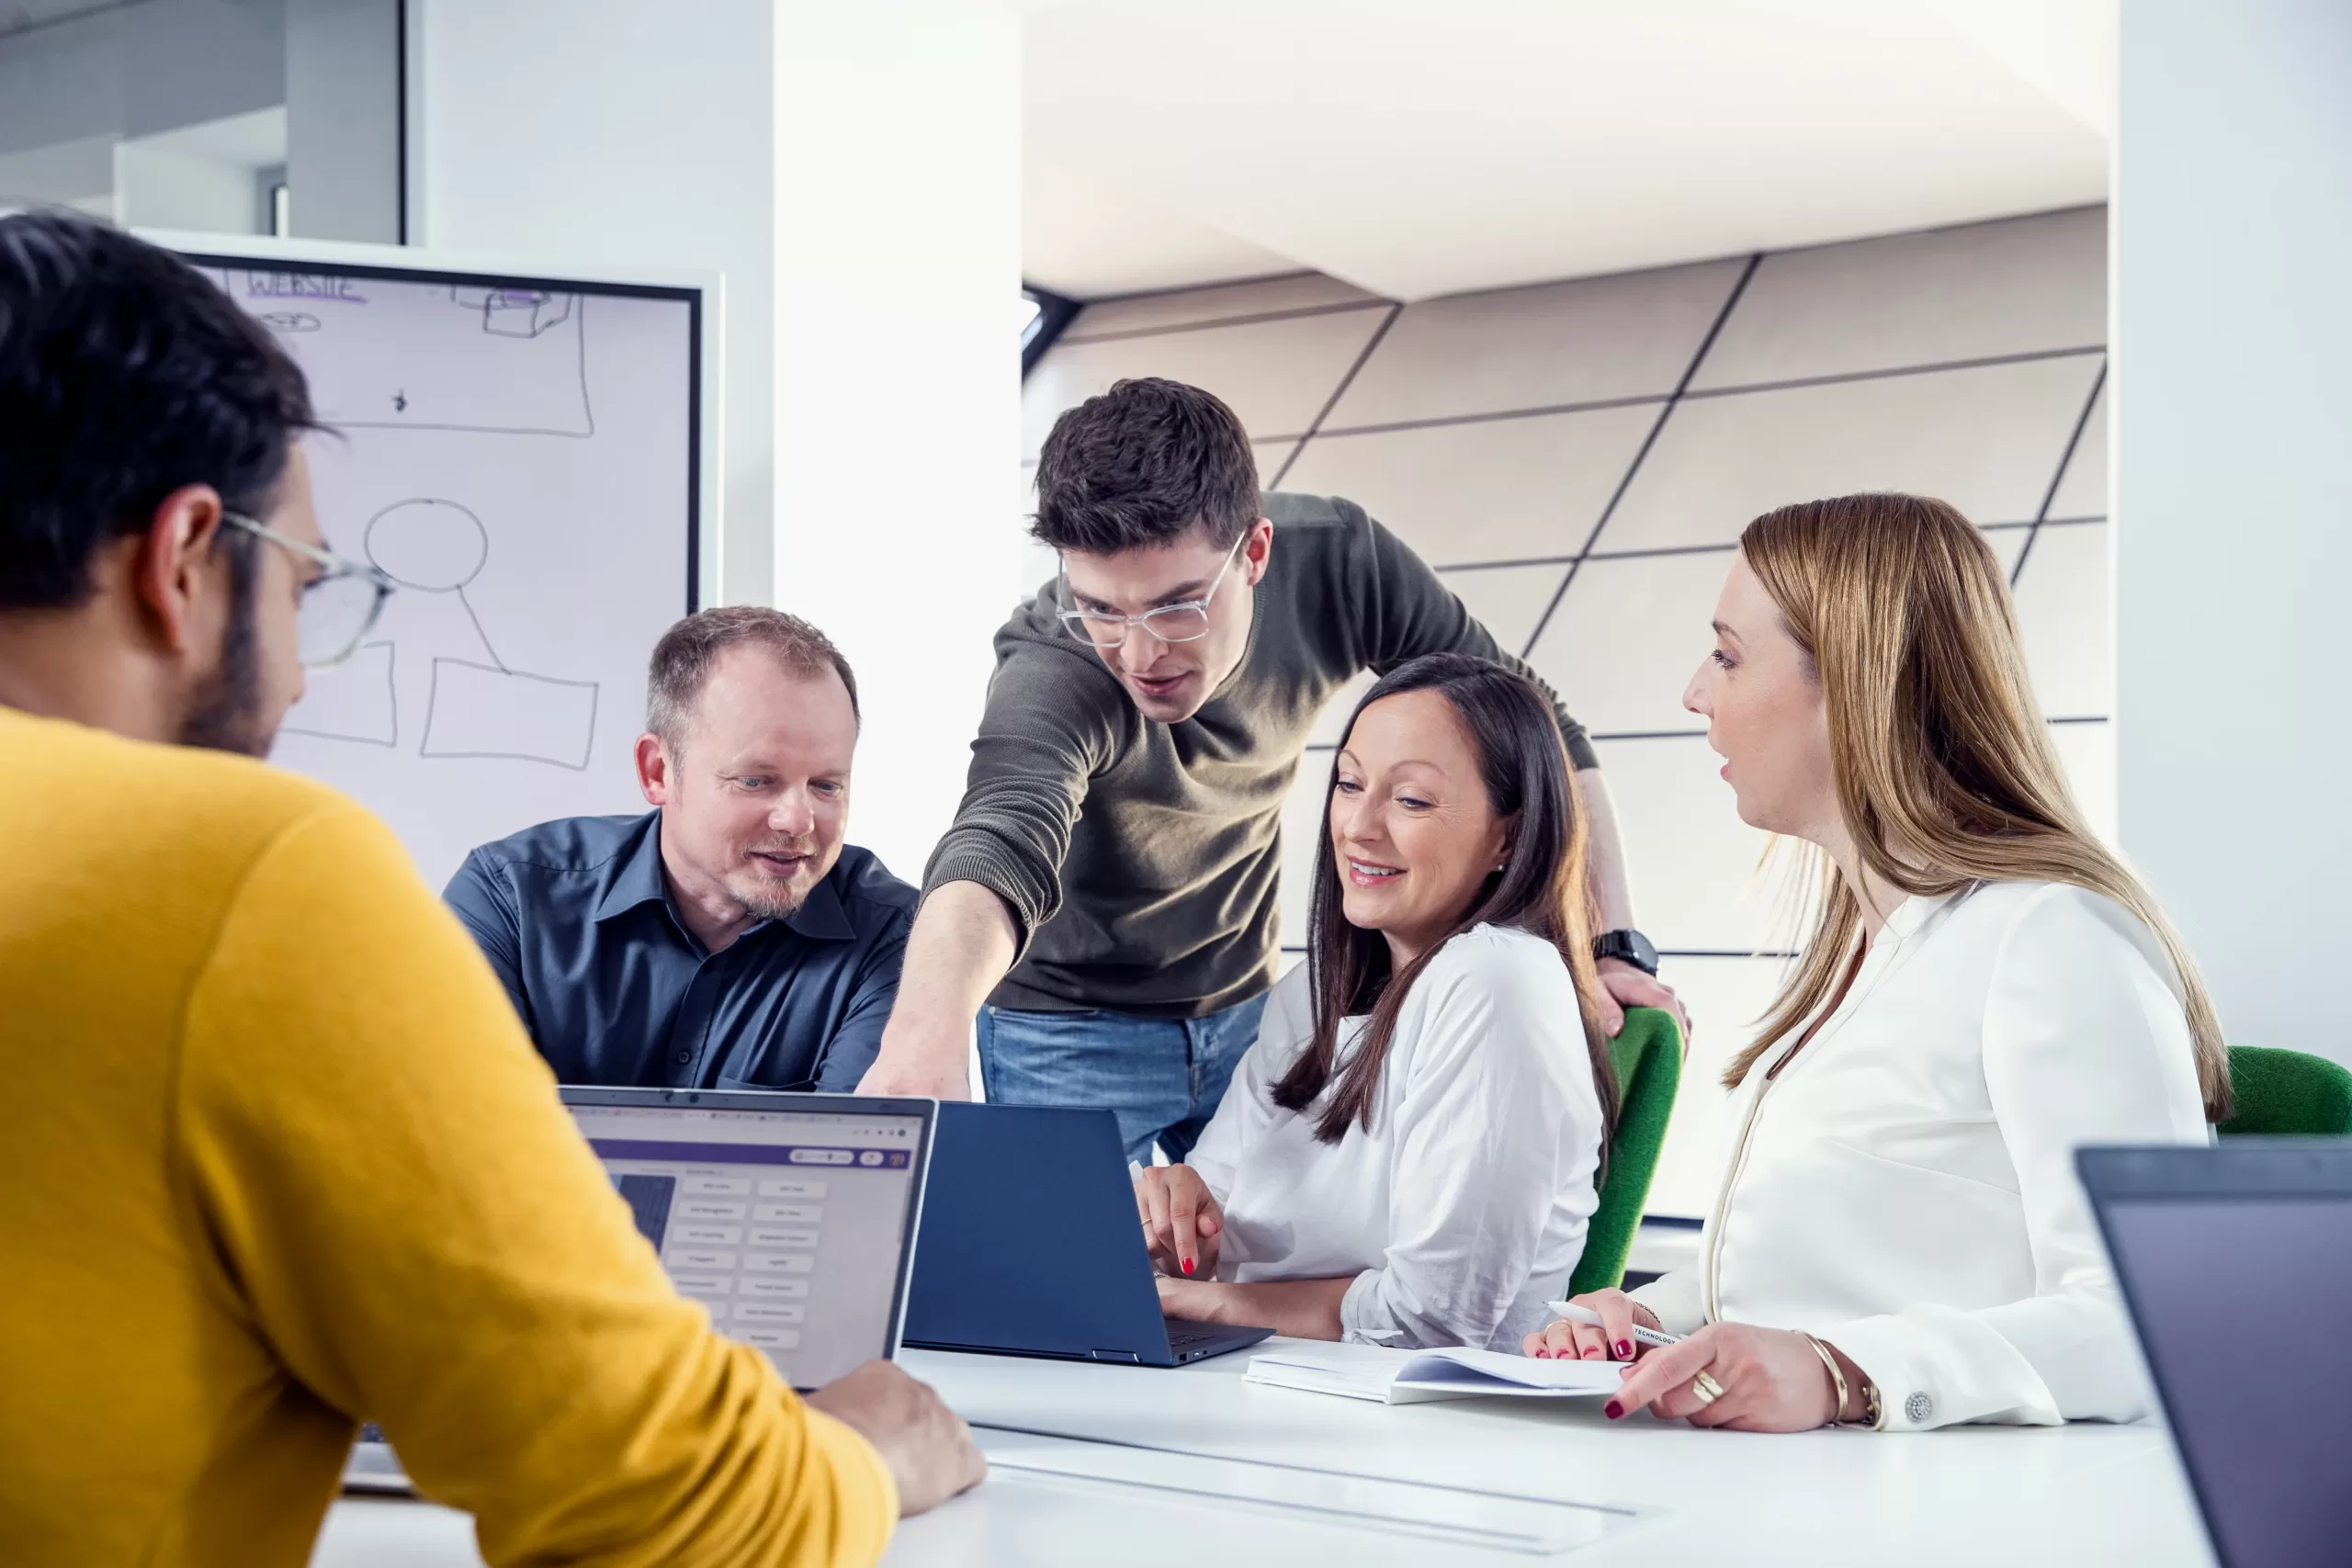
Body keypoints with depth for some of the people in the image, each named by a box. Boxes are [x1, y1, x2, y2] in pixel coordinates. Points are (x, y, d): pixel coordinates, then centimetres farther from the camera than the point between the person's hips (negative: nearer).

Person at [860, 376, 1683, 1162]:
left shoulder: (1339, 561, -22)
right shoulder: (1050, 670, -35)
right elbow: (999, 840, -54)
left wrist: (1615, 944, -22)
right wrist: (925, 1036, -75)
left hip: (1244, 1010, 4)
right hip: (1073, 1035, -4)